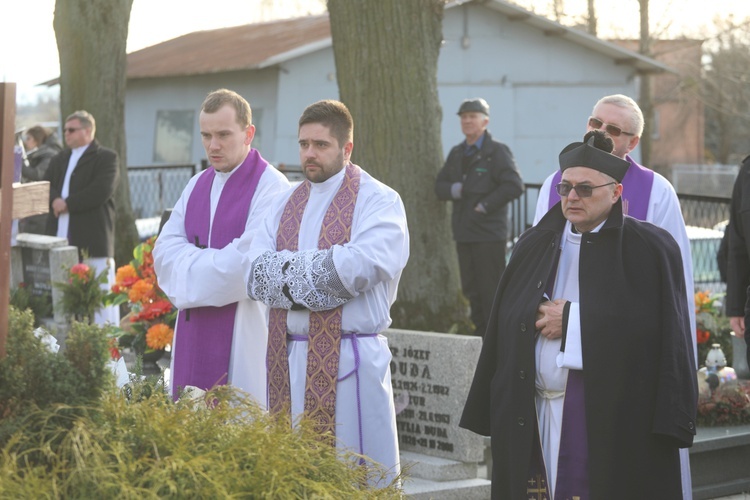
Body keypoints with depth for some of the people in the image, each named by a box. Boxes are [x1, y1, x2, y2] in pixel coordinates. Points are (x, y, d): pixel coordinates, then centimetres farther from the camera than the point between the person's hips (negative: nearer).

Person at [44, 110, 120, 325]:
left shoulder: (106, 158, 1)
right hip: (61, 238, 6)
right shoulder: (59, 160, 23)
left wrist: (67, 203, -12)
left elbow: (102, 191, -13)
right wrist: (55, 200, -10)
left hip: (93, 238, -6)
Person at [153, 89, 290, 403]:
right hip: (194, 329, 7)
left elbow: (248, 262, -19)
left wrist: (191, 262, -6)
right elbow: (164, 250, 7)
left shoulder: (270, 186, -10)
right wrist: (208, 261, -11)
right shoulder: (197, 185, 14)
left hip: (243, 333, -7)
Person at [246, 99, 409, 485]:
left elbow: (361, 266, -20)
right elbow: (255, 275, 1)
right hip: (288, 361, 5)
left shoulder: (379, 202, -2)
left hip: (349, 362, -5)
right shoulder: (286, 206, 15)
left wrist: (289, 266, -9)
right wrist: (324, 269, -12)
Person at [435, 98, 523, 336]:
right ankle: (481, 333, 18)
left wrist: (485, 205, -14)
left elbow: (514, 186, -15)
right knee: (471, 289, 10)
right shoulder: (456, 153, 16)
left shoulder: (497, 151, -5)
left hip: (489, 233, -7)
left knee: (491, 290, -6)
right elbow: (439, 186, 16)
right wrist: (453, 190, -6)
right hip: (464, 232, 7)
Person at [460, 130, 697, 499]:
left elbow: (659, 330, -12)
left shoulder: (650, 249, -2)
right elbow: (506, 328, 13)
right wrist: (495, 411, 7)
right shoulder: (535, 245, 13)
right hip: (535, 418, 4)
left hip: (609, 420, -4)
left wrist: (573, 320, -10)